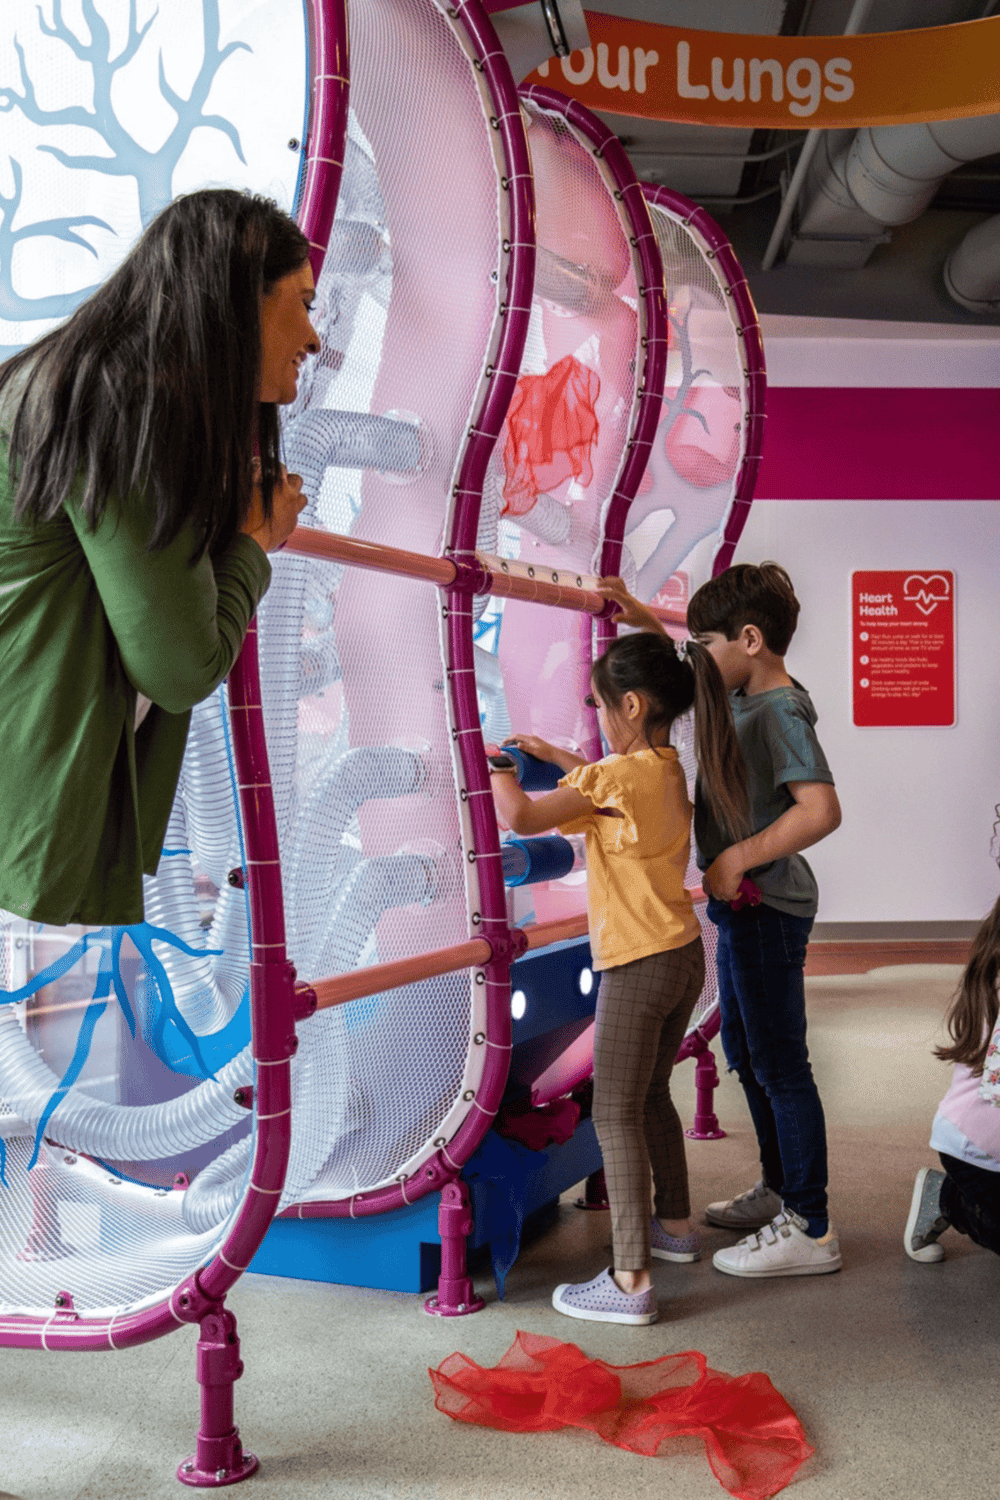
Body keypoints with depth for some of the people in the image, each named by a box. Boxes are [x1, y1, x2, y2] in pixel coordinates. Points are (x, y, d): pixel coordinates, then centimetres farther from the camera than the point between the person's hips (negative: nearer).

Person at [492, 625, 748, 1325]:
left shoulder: (619, 776, -19)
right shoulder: (667, 768, 8)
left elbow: (522, 817, -21)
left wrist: (495, 769, -2)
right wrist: (552, 754, 29)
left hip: (638, 967, -9)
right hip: (683, 955, 9)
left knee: (616, 1116, -3)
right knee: (651, 1096, 24)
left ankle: (631, 1281, -2)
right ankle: (675, 1224, 39)